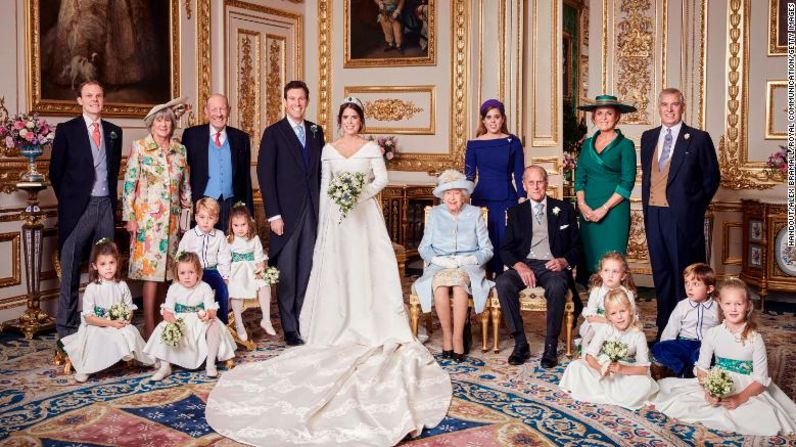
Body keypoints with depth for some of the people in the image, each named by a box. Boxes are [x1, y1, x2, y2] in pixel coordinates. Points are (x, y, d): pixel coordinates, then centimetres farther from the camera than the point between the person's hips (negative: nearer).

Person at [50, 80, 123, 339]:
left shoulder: (114, 132, 12)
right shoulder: (66, 130, 1)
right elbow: (55, 171, 3)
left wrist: (111, 197, 10)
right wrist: (68, 200, 3)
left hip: (106, 205, 4)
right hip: (78, 207, -3)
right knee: (70, 267, 0)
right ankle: (66, 326, 6)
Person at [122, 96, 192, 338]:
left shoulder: (180, 150, 10)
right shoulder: (139, 147, -1)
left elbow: (185, 186, 15)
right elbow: (129, 183, -4)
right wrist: (130, 217, -8)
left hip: (172, 218, 4)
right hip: (147, 216, -4)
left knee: (164, 268, 7)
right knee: (151, 267, -8)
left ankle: (158, 318, 15)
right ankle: (149, 325, -4)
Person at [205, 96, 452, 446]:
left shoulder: (371, 148, 4)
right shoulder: (329, 150, 10)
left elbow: (382, 178, -3)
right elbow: (324, 186, 9)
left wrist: (361, 194, -19)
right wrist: (324, 221, 3)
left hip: (365, 216, -2)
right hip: (336, 216, 2)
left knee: (368, 268, -4)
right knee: (336, 270, -1)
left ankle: (371, 324, -2)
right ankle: (340, 327, 2)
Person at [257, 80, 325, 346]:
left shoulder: (316, 131, 12)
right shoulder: (273, 133, -2)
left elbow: (321, 171, 14)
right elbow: (265, 175, -6)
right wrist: (273, 215, -11)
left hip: (313, 211, 4)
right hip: (286, 213, -4)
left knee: (307, 270, 6)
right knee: (287, 273, 2)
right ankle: (289, 328, 11)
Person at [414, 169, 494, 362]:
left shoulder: (475, 213, 12)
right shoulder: (435, 214, 15)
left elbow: (487, 249, 8)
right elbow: (424, 247, 11)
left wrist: (470, 260, -10)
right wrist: (437, 259, -9)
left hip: (468, 267, -1)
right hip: (440, 267, 1)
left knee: (459, 281, -37)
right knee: (439, 283, -36)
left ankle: (457, 337, -31)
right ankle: (447, 336, -26)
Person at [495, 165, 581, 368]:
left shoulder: (564, 209, 13)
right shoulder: (515, 212, 15)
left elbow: (576, 247, 12)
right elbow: (505, 249, 8)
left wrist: (564, 261, -11)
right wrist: (519, 266, -13)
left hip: (553, 266, -1)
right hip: (524, 266, 2)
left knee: (557, 286, -37)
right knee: (503, 283, -31)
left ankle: (551, 346, -24)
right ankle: (520, 343, -22)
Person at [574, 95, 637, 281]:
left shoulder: (625, 145, -1)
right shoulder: (587, 144, 13)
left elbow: (627, 182, -7)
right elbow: (579, 177, 11)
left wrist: (604, 209, -13)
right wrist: (582, 205, -5)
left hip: (613, 210, -4)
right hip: (587, 211, 4)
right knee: (588, 259, 3)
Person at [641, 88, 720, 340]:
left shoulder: (698, 139, -1)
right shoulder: (648, 137, 13)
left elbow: (712, 177, 2)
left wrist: (695, 207, 0)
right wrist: (646, 205, 10)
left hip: (682, 217, -5)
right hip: (653, 214, 5)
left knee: (685, 273, 0)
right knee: (661, 272, 11)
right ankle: (664, 328, 21)